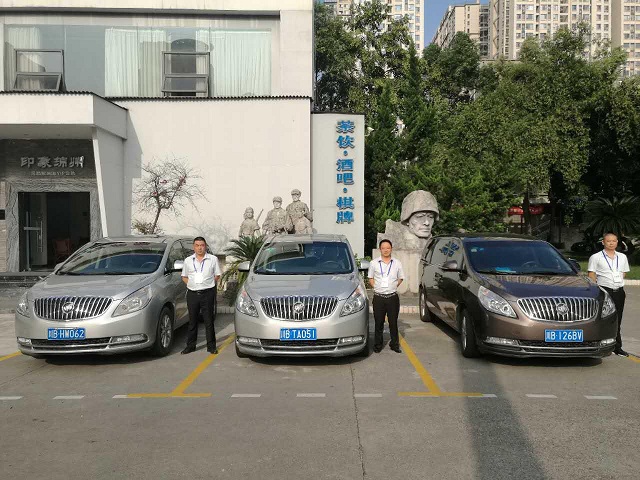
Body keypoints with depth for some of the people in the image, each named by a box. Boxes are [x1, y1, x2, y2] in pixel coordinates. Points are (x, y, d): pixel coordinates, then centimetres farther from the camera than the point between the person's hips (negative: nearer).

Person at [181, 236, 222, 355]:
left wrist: (207, 284, -2)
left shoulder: (213, 259, 4)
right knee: (192, 321, 9)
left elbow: (217, 276, 8)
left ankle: (211, 346, 9)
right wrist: (192, 284, 1)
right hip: (192, 294, 2)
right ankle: (190, 346, 19)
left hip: (208, 293, -2)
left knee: (209, 321, 1)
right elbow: (184, 277, 17)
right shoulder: (188, 260, 11)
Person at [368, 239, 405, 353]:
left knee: (393, 322, 6)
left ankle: (394, 344, 18)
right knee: (378, 322, 4)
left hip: (393, 297, 1)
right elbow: (370, 278, 12)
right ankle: (377, 345, 16)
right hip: (378, 297, 0)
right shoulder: (374, 263, 3)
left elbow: (401, 278, 14)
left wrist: (393, 287, 3)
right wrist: (377, 287, -1)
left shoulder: (397, 263, 5)